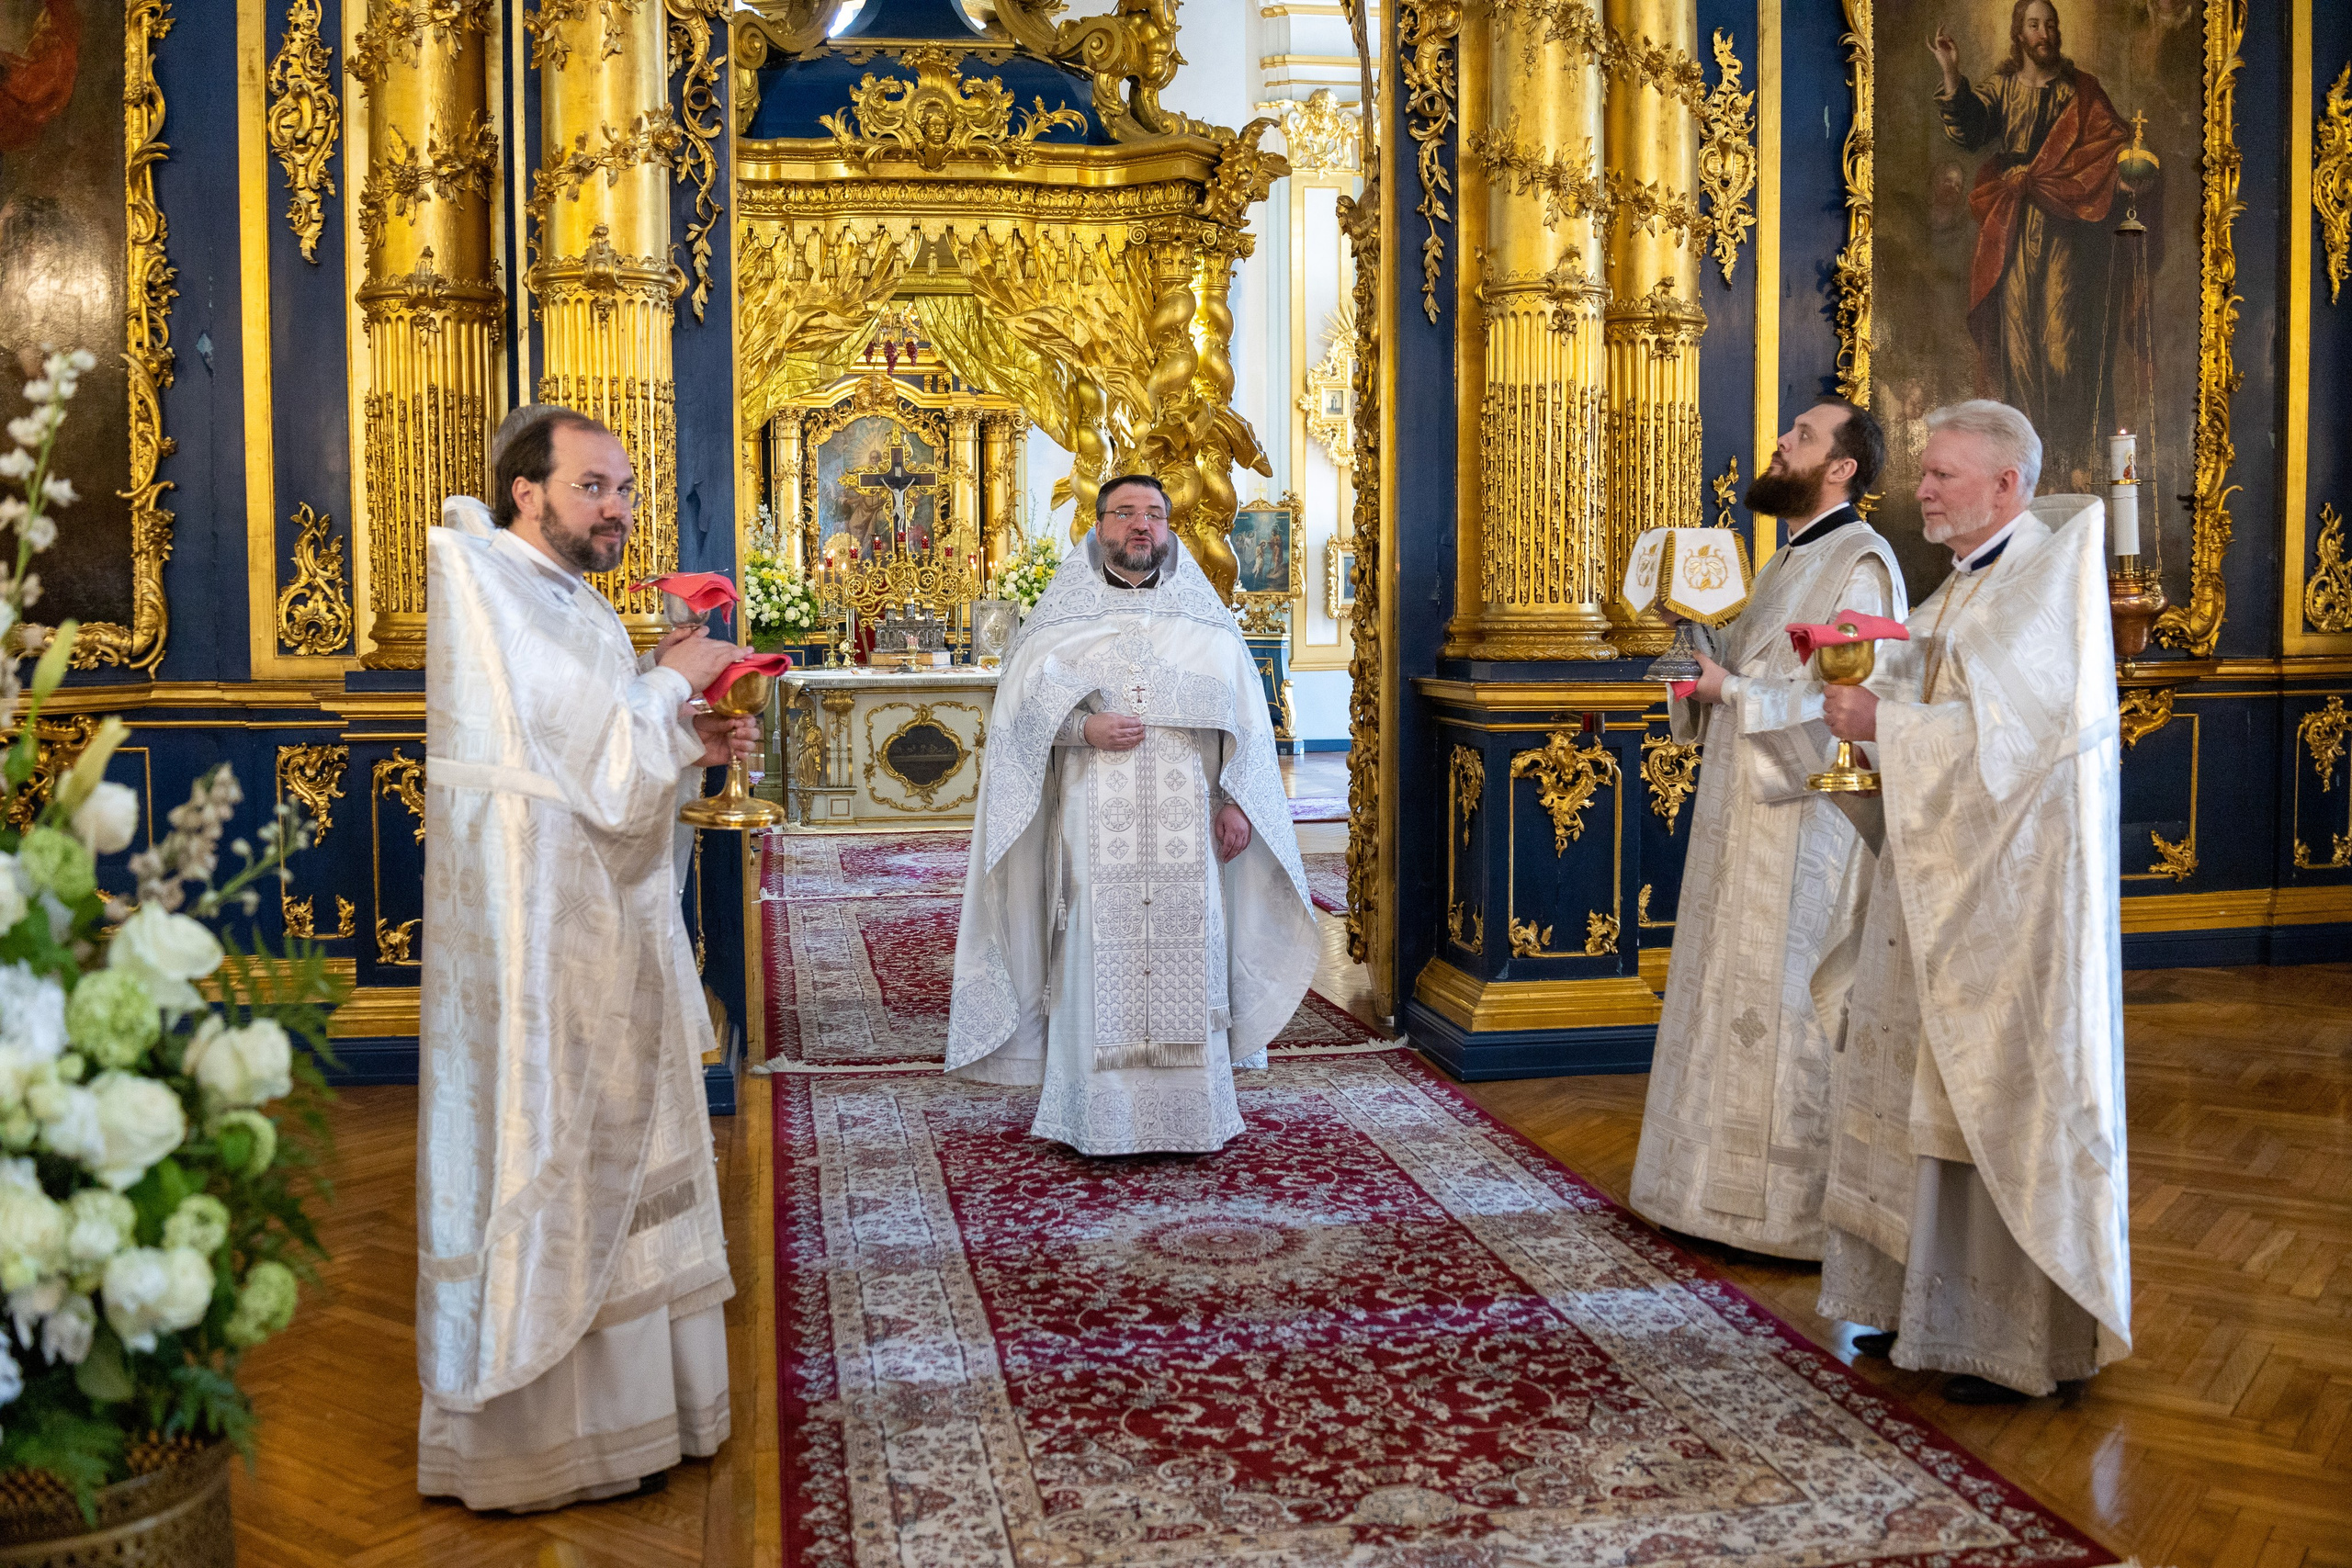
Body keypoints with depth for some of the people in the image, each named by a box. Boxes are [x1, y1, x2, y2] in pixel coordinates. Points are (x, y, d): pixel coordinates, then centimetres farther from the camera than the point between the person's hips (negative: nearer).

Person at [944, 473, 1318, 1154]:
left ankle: (1189, 1113, 9)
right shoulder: (1063, 616, 9)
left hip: (1184, 824, 1)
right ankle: (1098, 1116, 4)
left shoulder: (1205, 619, 13)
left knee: (1186, 957, 0)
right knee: (1096, 956, -4)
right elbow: (1021, 705, 2)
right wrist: (1084, 727, -15)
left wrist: (1236, 799, 0)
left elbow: (1244, 716, 9)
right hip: (1093, 822, -1)